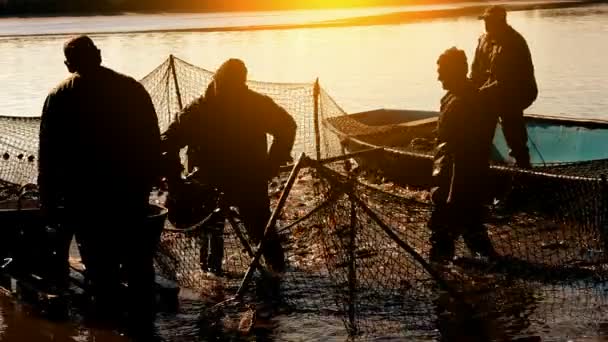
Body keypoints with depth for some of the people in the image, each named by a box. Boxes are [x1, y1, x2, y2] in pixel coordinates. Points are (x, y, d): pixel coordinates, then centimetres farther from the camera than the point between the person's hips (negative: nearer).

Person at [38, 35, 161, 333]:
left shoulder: (59, 97, -3)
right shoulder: (132, 89, 1)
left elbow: (48, 155, -3)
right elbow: (152, 141, 4)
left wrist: (48, 199, 3)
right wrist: (149, 181, 14)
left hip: (84, 196, -2)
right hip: (131, 190, 2)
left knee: (100, 263, 4)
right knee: (137, 259, 12)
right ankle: (142, 319, 20)